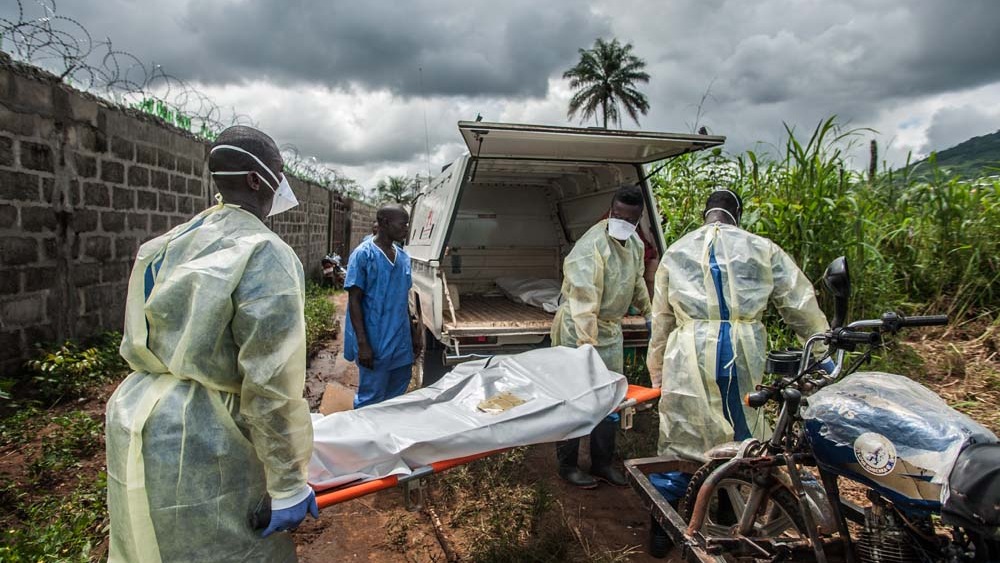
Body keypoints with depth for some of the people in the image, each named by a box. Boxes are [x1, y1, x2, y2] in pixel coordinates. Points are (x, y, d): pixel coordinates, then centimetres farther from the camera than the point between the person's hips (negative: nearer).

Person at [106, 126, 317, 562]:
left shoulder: (172, 243, 8)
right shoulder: (266, 256, -17)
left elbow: (146, 342, 15)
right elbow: (272, 386, -20)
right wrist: (288, 484, -13)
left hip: (137, 417, 8)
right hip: (201, 446, -8)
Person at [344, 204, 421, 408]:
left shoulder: (403, 256, 8)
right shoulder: (363, 254, -12)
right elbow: (354, 301, -13)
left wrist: (413, 334, 16)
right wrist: (362, 343, -17)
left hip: (402, 342, 7)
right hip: (375, 343, -6)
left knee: (396, 398, 16)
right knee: (371, 402, 4)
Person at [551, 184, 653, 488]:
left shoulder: (635, 244, 3)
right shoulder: (592, 246, -24)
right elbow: (584, 301, -31)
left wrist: (647, 313, 31)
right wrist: (588, 346, -35)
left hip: (611, 328, 8)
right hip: (579, 328, -8)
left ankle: (602, 462, 27)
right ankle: (567, 464, 16)